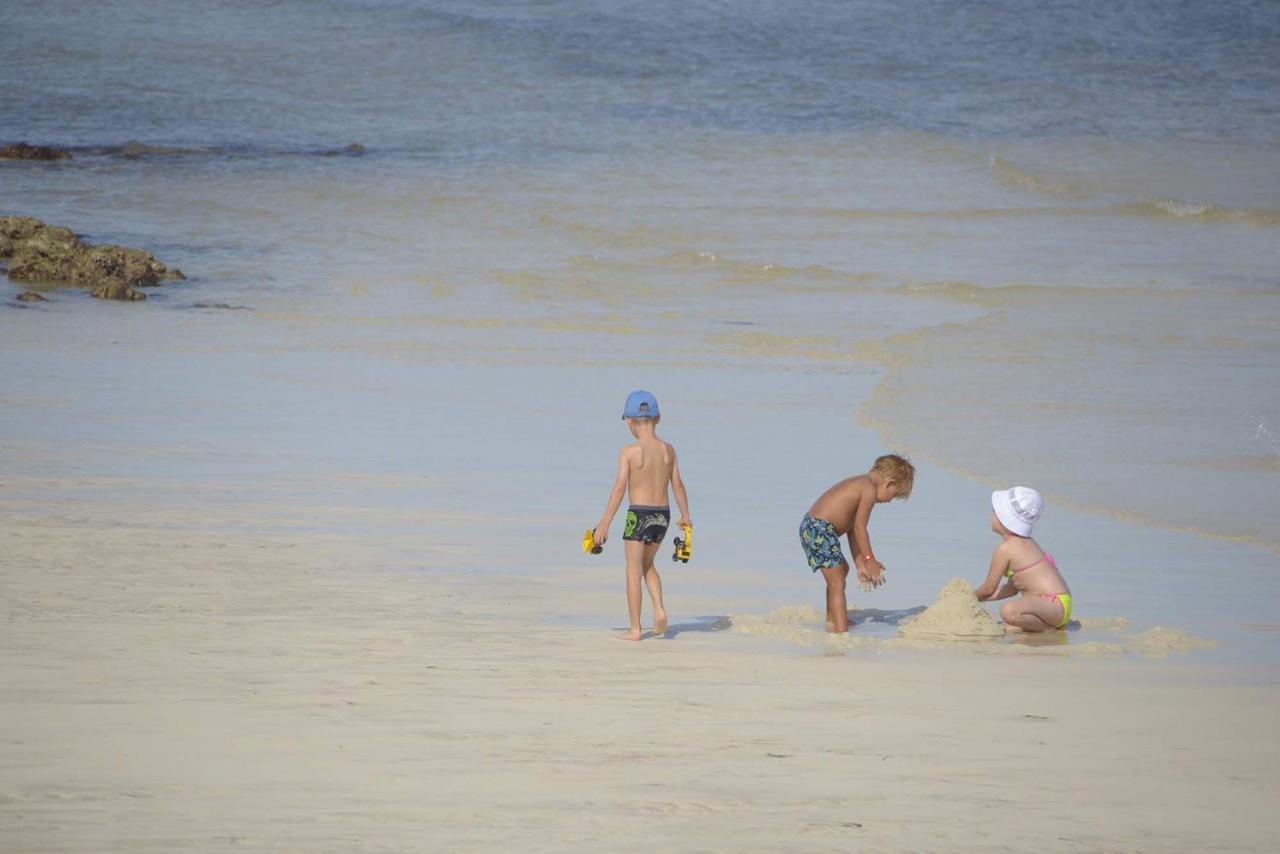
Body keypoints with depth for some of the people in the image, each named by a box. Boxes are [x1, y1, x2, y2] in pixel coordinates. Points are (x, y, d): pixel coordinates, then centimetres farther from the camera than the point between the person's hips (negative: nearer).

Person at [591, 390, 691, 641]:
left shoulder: (629, 452, -12)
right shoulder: (668, 450, 0)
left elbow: (619, 489, -14)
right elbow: (678, 485, 4)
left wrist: (604, 524, -9)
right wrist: (685, 517, 17)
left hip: (639, 515, -5)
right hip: (663, 514, 5)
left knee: (633, 572, 5)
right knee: (647, 564, 25)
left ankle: (635, 629, 6)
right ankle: (659, 609, 7)